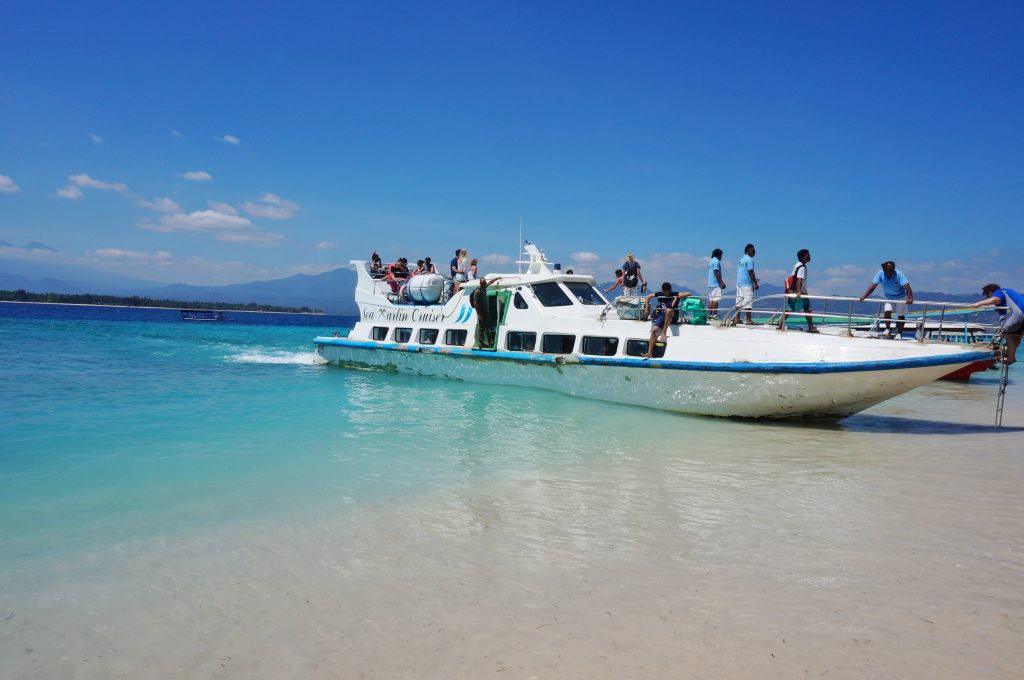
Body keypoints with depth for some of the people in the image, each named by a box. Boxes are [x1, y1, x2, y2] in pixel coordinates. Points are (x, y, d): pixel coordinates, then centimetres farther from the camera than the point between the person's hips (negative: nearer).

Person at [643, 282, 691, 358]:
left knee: (669, 310, -38)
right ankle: (649, 353, -21)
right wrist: (647, 308, 7)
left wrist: (677, 298, -18)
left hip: (672, 317, -3)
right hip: (661, 316, 3)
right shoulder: (660, 294, 10)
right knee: (654, 330, -19)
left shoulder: (675, 294, 1)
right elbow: (647, 297, 17)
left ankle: (664, 332, -31)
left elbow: (688, 294, -9)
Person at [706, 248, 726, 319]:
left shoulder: (710, 261, 20)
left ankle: (709, 314, 7)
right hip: (716, 284, -10)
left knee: (710, 299, 8)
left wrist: (721, 281, 26)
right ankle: (714, 315, -13)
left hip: (710, 283, 10)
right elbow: (716, 272, -18)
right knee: (716, 299, -10)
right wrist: (721, 282, -17)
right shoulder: (716, 261, -9)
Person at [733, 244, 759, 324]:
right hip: (747, 284, -9)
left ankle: (737, 319, 7)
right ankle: (748, 320, -9)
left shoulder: (741, 260, 17)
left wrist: (753, 281, 27)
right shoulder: (749, 259, -10)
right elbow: (751, 272, -15)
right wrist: (755, 283, -11)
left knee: (739, 302, 6)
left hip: (739, 283, 9)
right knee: (748, 302, -8)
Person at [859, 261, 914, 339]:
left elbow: (907, 286, -38)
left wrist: (910, 298, -53)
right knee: (887, 312, -14)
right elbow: (873, 285, -27)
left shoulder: (899, 274, -31)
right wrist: (864, 296, -38)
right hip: (889, 297, 2)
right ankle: (888, 329, 8)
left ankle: (899, 333, 16)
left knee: (901, 315, 1)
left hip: (901, 297, -2)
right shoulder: (880, 274, -23)